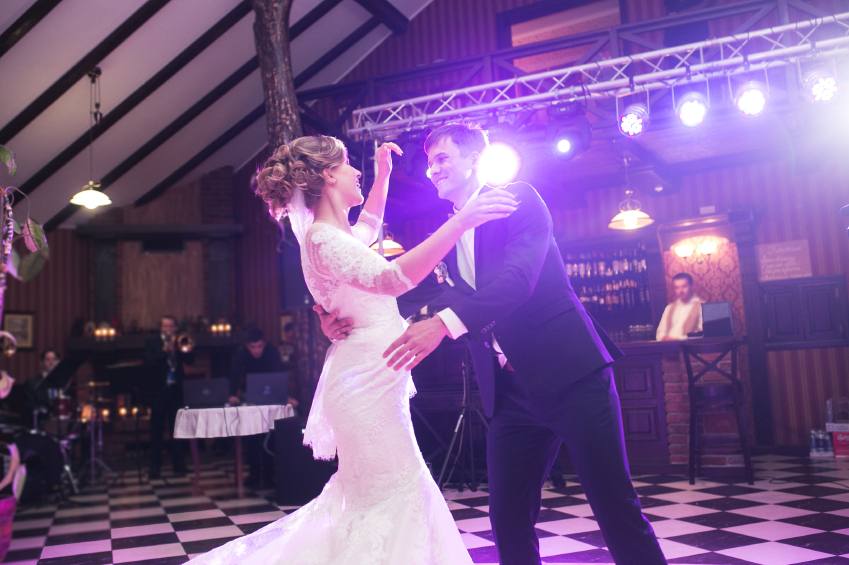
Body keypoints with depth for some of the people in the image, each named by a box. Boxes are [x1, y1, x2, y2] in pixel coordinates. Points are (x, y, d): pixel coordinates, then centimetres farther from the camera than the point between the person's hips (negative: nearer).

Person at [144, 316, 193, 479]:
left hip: (176, 390, 1)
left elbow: (190, 360, -2)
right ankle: (154, 467, 8)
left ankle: (178, 465, 12)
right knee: (156, 430, 2)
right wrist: (164, 351, -20)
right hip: (159, 390, -1)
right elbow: (149, 362, -10)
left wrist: (178, 348, -14)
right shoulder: (152, 343, 6)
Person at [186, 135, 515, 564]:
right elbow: (390, 278, -33)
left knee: (365, 497, 18)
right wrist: (461, 221, -34)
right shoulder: (322, 238, -16)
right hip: (367, 382, -10)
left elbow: (368, 225, 40)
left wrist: (383, 174, 33)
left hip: (372, 380, 10)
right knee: (393, 497, -5)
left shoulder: (335, 235, 15)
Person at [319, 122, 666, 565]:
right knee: (508, 519, 8)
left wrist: (445, 322, -33)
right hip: (511, 392, 6)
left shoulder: (518, 200, -3)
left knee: (615, 507, -1)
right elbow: (413, 296, 7)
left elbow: (520, 276, -20)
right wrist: (346, 317, -11)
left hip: (570, 371, -6)